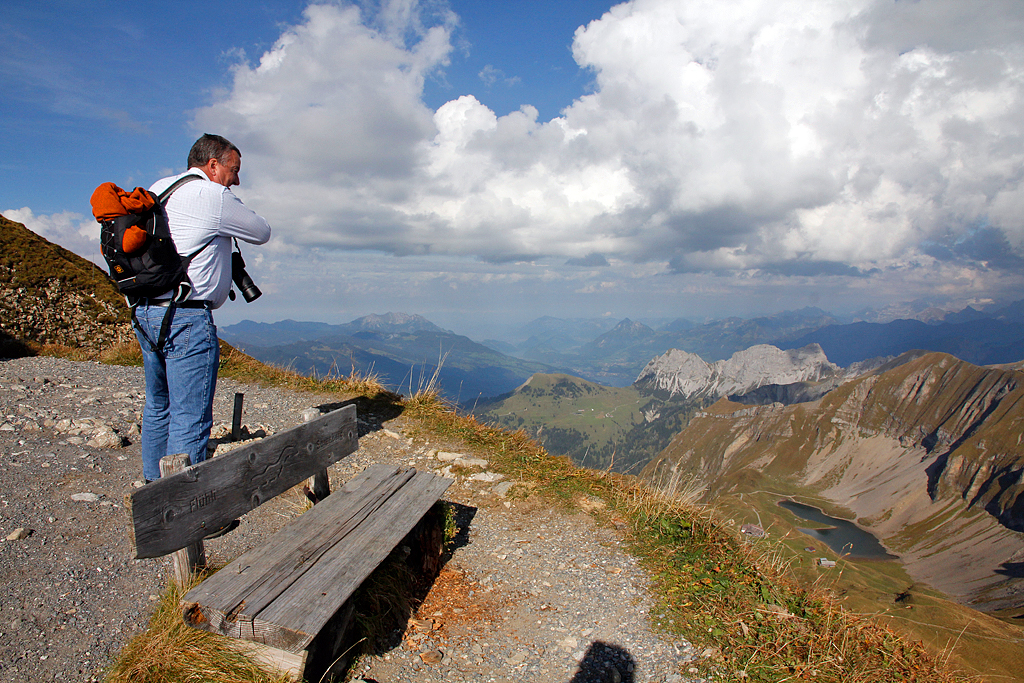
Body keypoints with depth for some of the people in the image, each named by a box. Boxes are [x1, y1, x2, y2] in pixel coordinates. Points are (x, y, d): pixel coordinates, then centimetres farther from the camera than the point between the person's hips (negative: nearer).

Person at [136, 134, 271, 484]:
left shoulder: (158, 189, 14)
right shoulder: (214, 197, -10)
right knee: (190, 419, -4)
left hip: (144, 313, 9)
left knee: (158, 407, 20)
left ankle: (153, 486, 33)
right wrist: (234, 212, 18)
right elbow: (262, 233, 1)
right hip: (186, 318, -9)